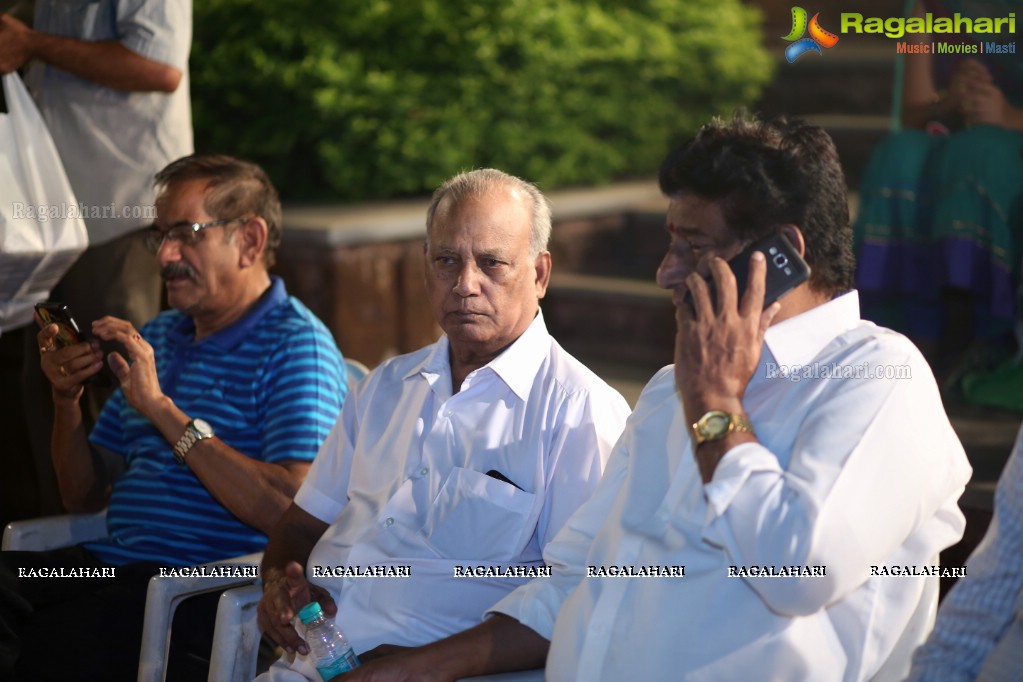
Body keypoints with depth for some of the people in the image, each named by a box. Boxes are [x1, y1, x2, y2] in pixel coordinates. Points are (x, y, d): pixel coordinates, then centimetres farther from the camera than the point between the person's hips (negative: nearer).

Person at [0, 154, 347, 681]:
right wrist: (67, 398, 3)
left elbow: (295, 511, -19)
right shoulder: (157, 337, 20)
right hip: (112, 563, 7)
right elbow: (85, 495, 22)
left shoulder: (296, 345, -4)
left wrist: (161, 408, -16)